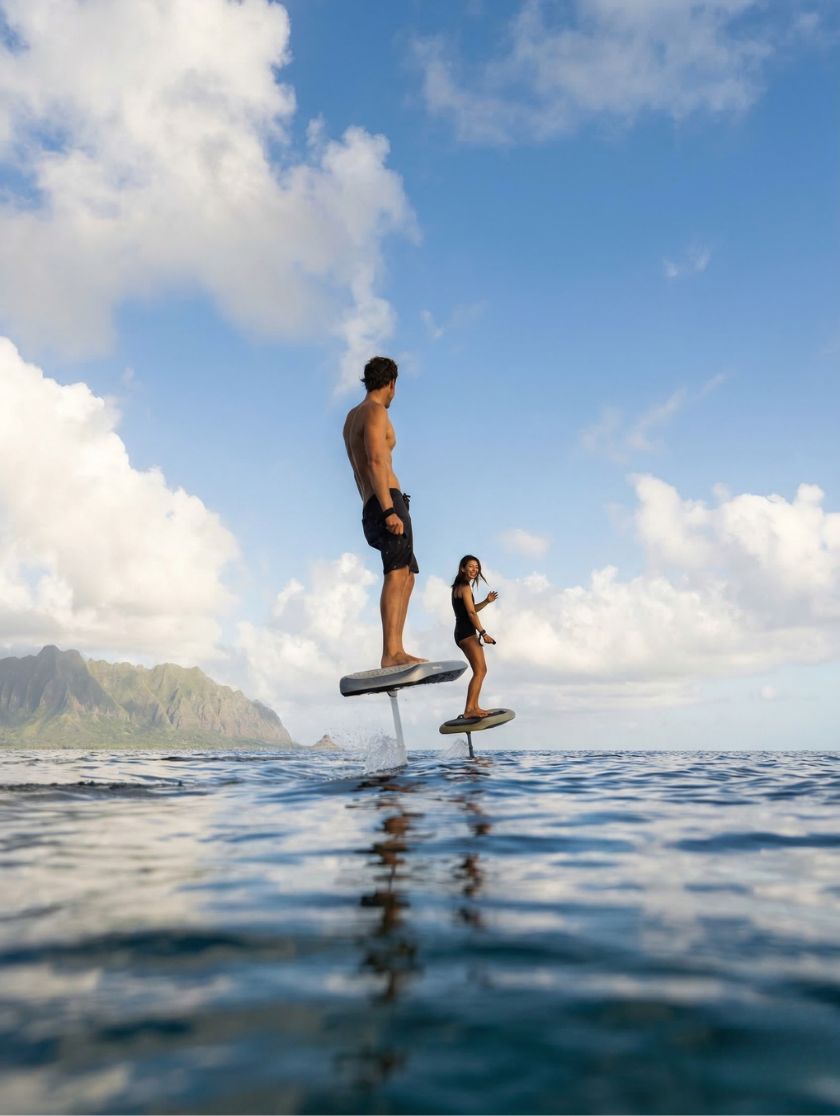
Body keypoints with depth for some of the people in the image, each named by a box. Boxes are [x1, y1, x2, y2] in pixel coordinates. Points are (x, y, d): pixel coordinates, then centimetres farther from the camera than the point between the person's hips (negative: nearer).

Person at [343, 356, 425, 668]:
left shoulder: (352, 416, 25)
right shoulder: (376, 412, -4)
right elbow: (376, 462, -17)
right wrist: (389, 510, -25)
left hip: (372, 508, 10)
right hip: (387, 501, -10)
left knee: (407, 575, 11)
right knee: (396, 573, -19)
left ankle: (397, 650, 6)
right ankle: (391, 653, -29)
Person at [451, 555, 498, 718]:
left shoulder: (458, 587, 19)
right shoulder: (465, 586, -10)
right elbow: (471, 612, -18)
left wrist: (487, 601, 8)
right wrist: (483, 633, -21)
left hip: (461, 634, 10)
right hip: (468, 633, -10)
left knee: (481, 670, 16)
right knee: (480, 671, -13)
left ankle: (474, 707, 17)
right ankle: (469, 709, -18)